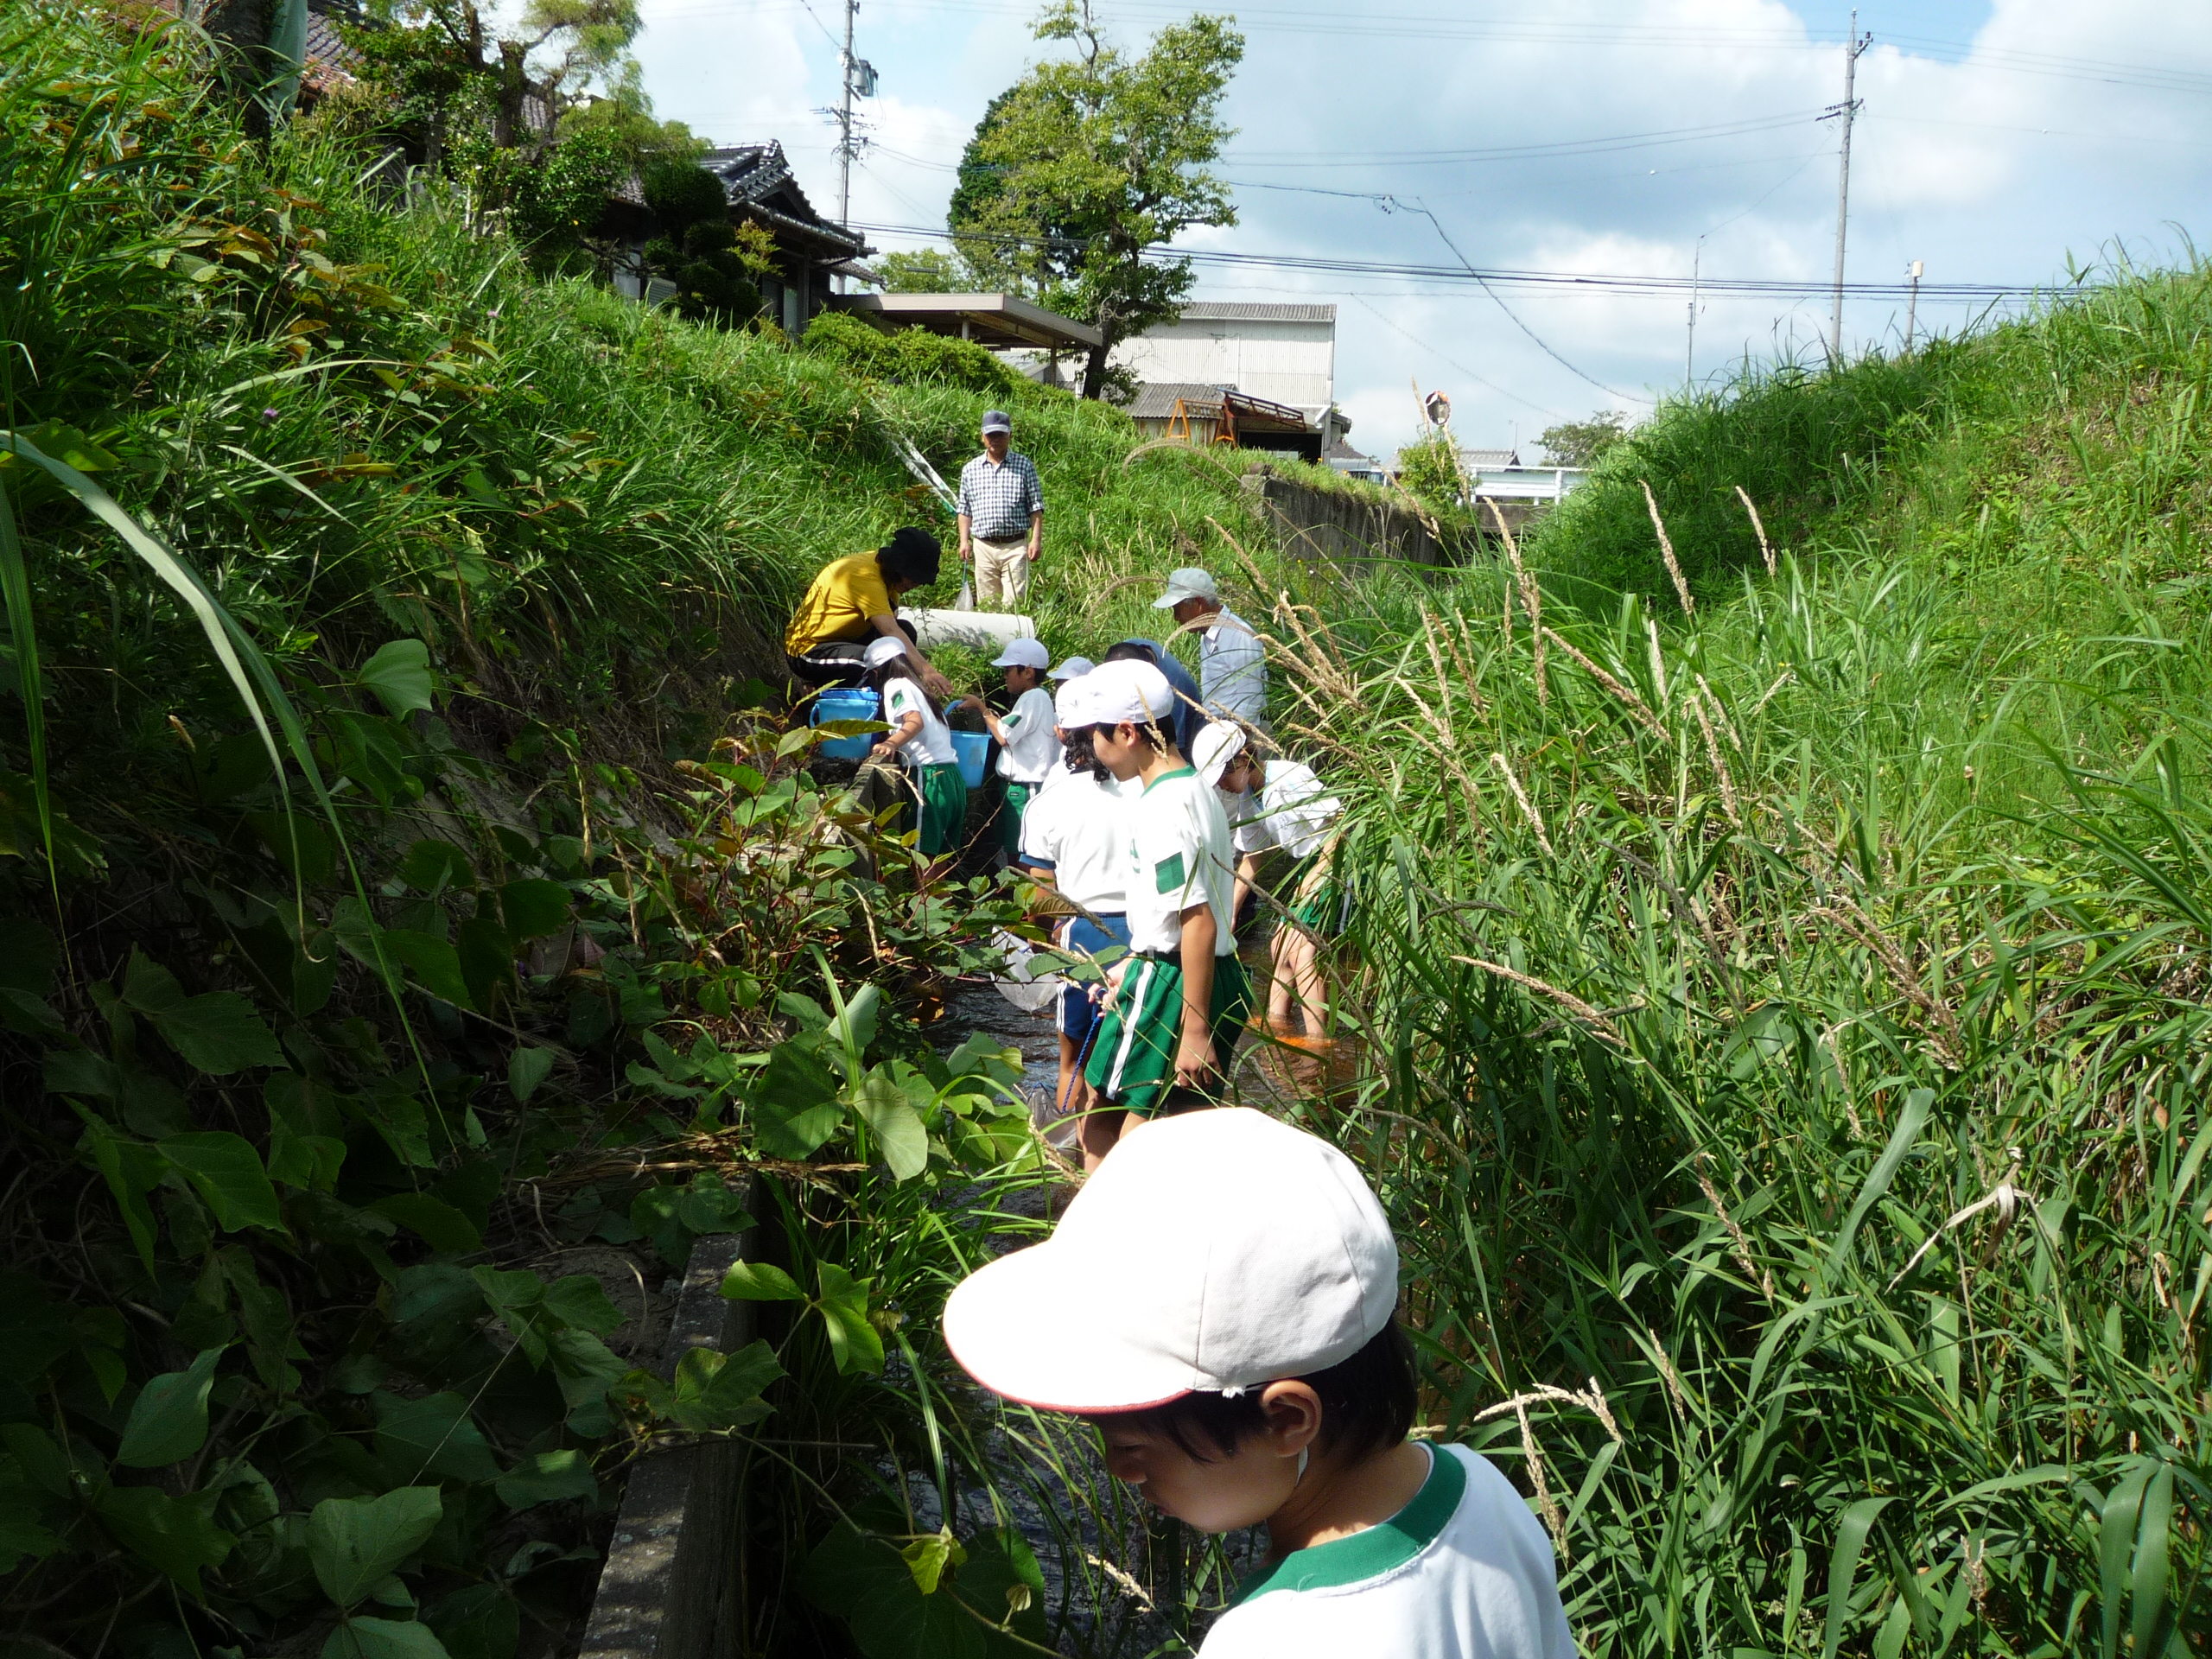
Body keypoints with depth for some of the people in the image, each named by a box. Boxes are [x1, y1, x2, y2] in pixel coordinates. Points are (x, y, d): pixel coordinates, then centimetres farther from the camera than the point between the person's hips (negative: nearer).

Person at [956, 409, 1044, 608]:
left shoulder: (1024, 466, 4)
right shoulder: (970, 470, 11)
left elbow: (1036, 507, 3)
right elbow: (965, 510, 15)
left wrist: (1036, 539, -5)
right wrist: (964, 541, 6)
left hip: (1015, 546, -3)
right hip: (984, 546, 3)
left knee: (1014, 602, -10)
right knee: (986, 604, 5)